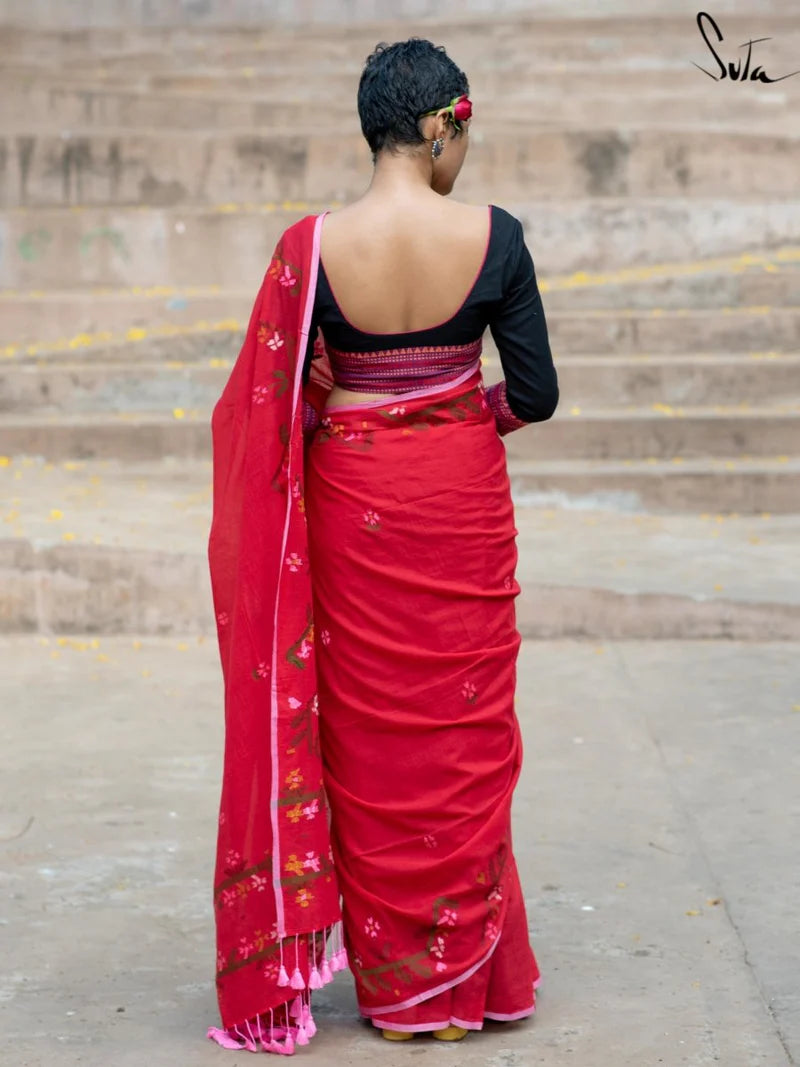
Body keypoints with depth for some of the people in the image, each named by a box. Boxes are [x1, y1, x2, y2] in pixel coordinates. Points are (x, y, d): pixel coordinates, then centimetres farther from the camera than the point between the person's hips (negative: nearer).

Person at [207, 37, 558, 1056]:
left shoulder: (312, 244, -12)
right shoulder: (493, 237, -12)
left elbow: (270, 403, -7)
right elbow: (536, 391, -8)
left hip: (352, 504, 0)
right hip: (464, 505, 0)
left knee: (371, 733, 12)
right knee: (464, 731, 12)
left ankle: (393, 977, 20)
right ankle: (471, 970, 22)